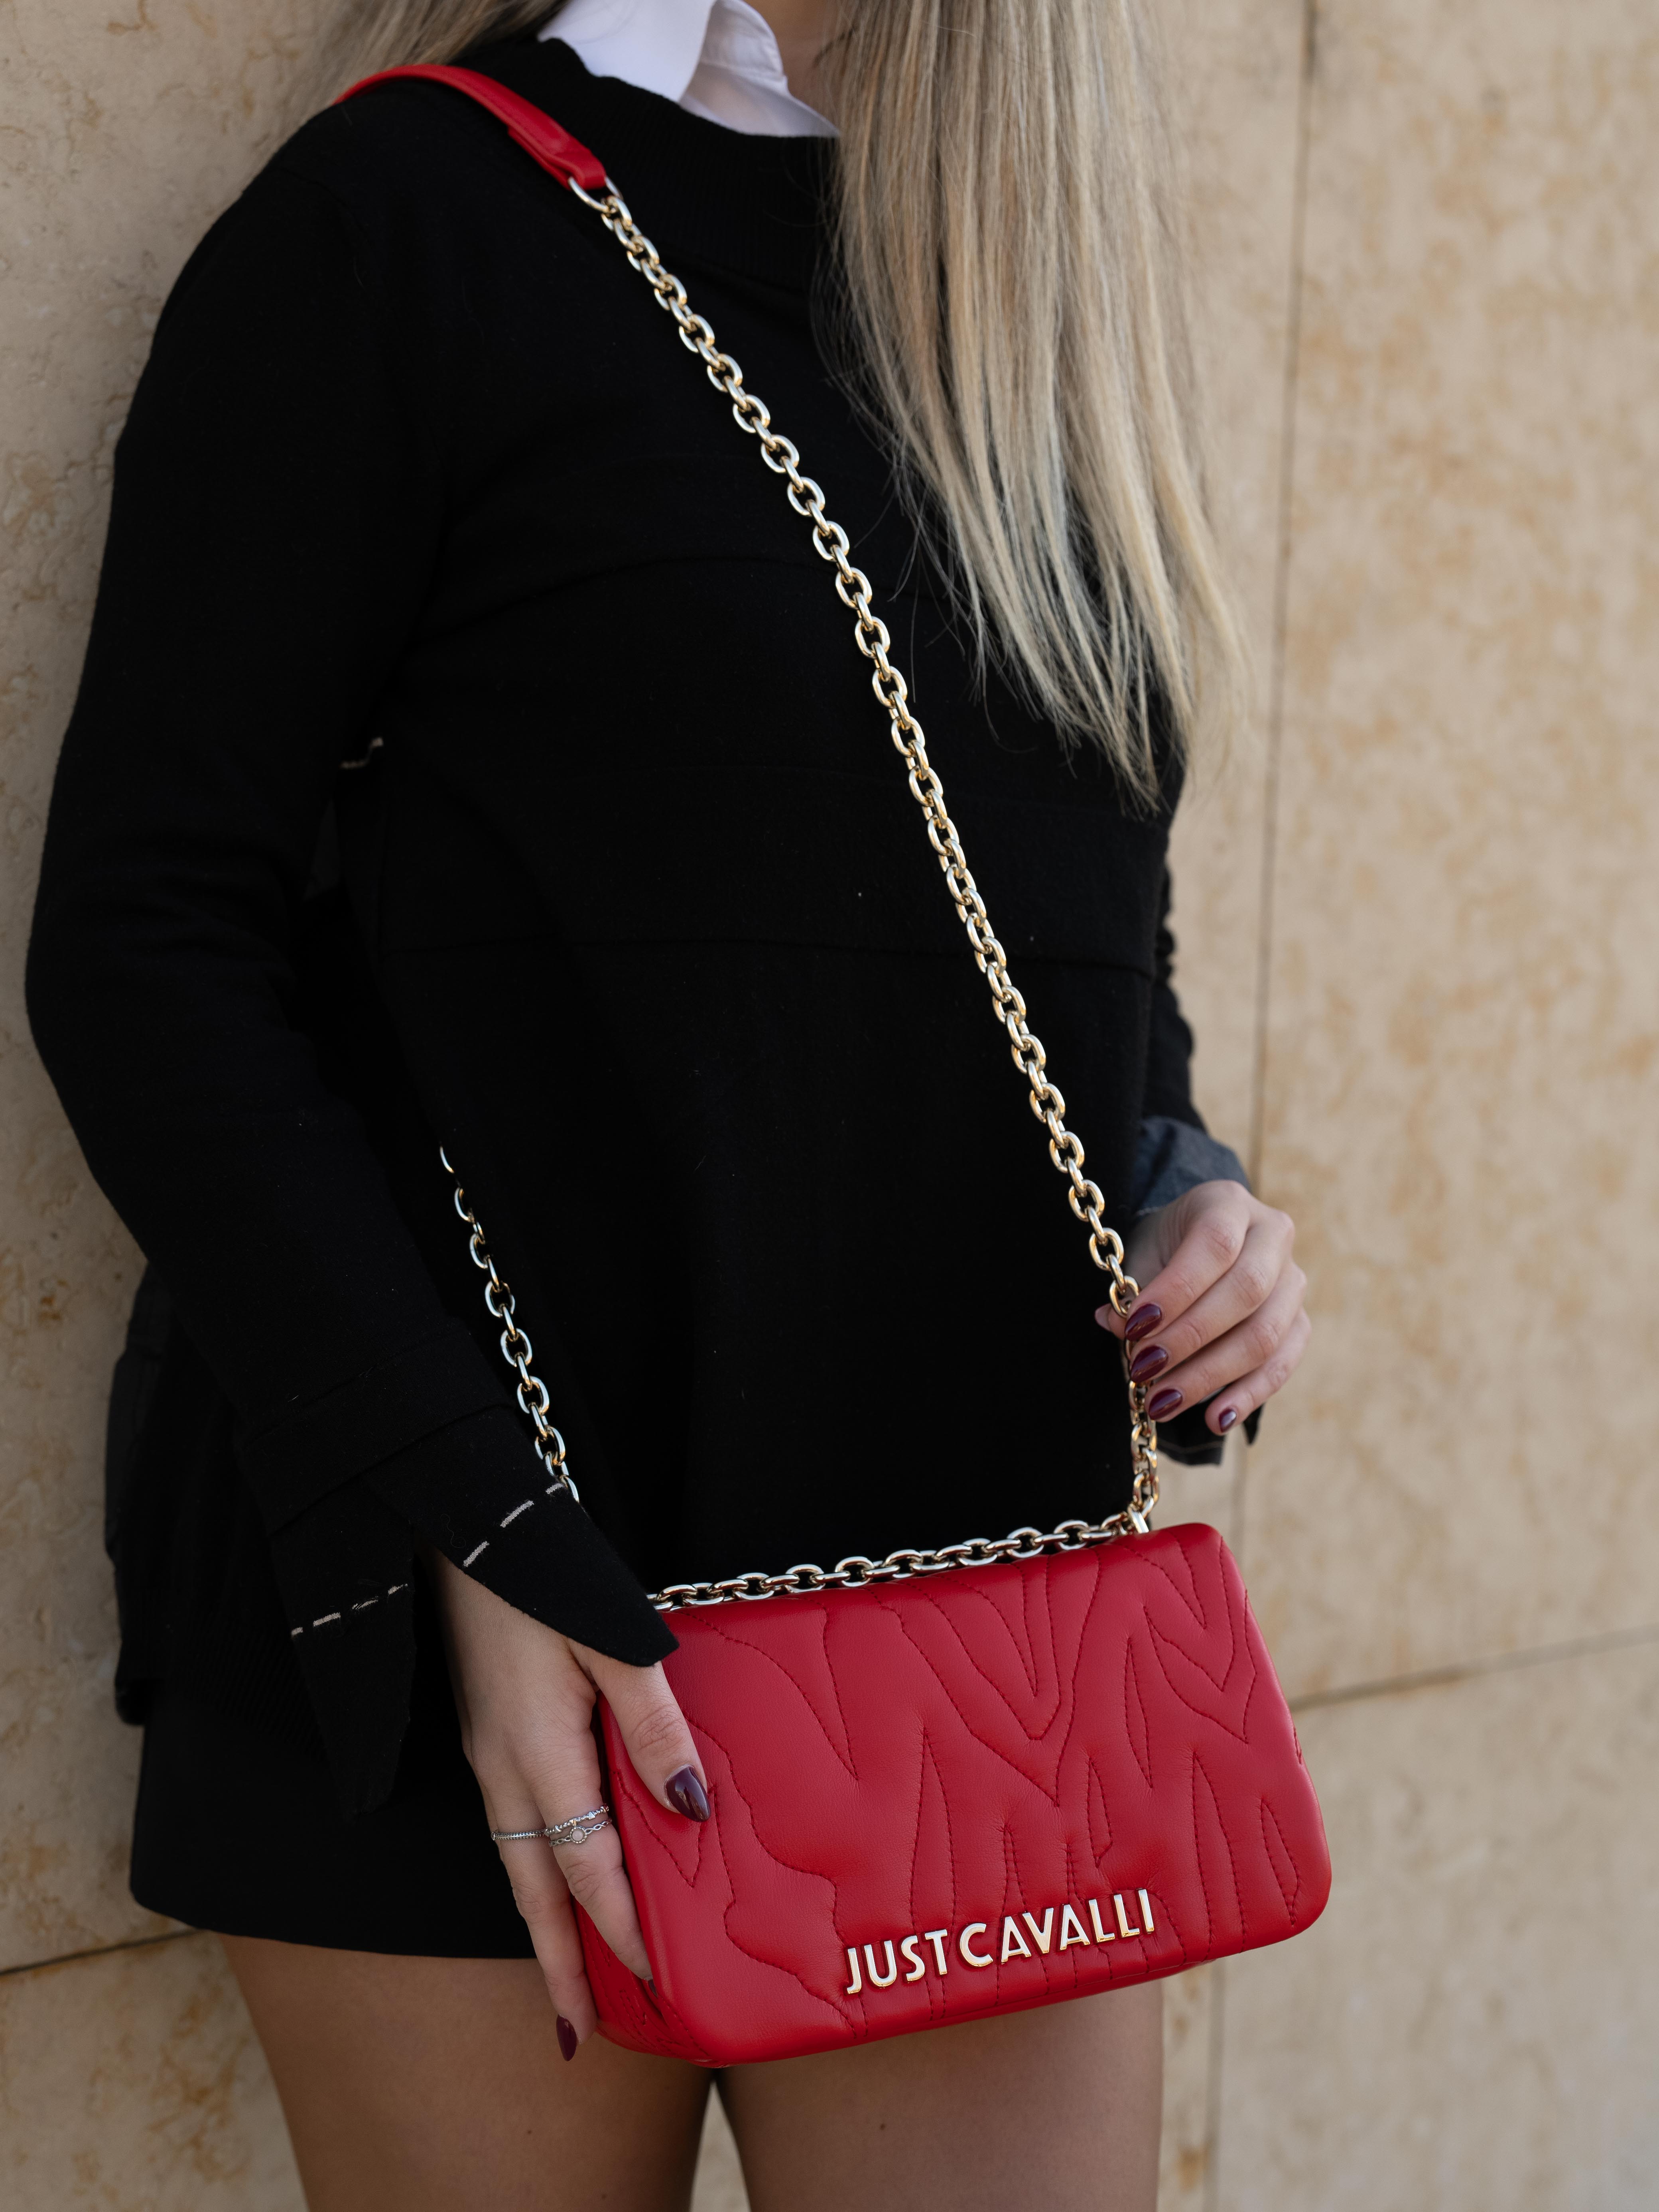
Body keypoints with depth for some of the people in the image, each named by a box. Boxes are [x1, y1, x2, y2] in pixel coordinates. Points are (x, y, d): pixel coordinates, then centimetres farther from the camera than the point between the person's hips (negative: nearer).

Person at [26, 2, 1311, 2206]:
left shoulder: (1055, 290, 13)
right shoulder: (409, 213, -5)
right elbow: (150, 946, -10)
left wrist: (1181, 1195, 0)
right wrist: (462, 1538, -17)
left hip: (990, 1579, 5)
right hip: (475, 1616, -4)